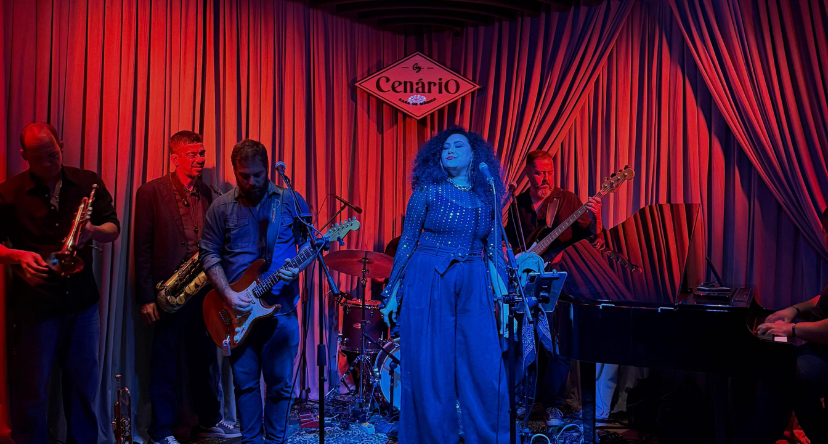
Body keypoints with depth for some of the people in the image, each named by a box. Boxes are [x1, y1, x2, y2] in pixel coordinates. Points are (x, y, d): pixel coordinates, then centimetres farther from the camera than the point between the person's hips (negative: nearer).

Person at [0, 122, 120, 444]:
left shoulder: (88, 183, 3)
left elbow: (113, 229, 4)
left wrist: (92, 231, -17)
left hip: (82, 300, 3)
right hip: (34, 305, -2)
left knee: (84, 384, 13)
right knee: (32, 390, 6)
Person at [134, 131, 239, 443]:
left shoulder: (206, 193, 10)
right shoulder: (151, 192, -6)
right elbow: (142, 247, -8)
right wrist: (146, 297, -11)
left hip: (203, 289, 5)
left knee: (205, 359, 14)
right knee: (165, 364, 5)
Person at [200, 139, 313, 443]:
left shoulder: (290, 201, 2)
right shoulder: (221, 207, 3)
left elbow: (310, 243, 6)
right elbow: (209, 253, 1)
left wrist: (297, 267, -15)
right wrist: (228, 295, -11)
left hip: (281, 307, -1)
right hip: (238, 311, 1)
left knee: (280, 382, 6)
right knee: (244, 382, 8)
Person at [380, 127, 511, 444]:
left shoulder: (488, 198, 7)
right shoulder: (428, 191, -1)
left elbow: (493, 250, 11)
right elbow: (407, 242, 0)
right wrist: (392, 293, -1)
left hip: (473, 286, 2)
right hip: (428, 283, -2)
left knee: (486, 370, 0)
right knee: (429, 370, 2)